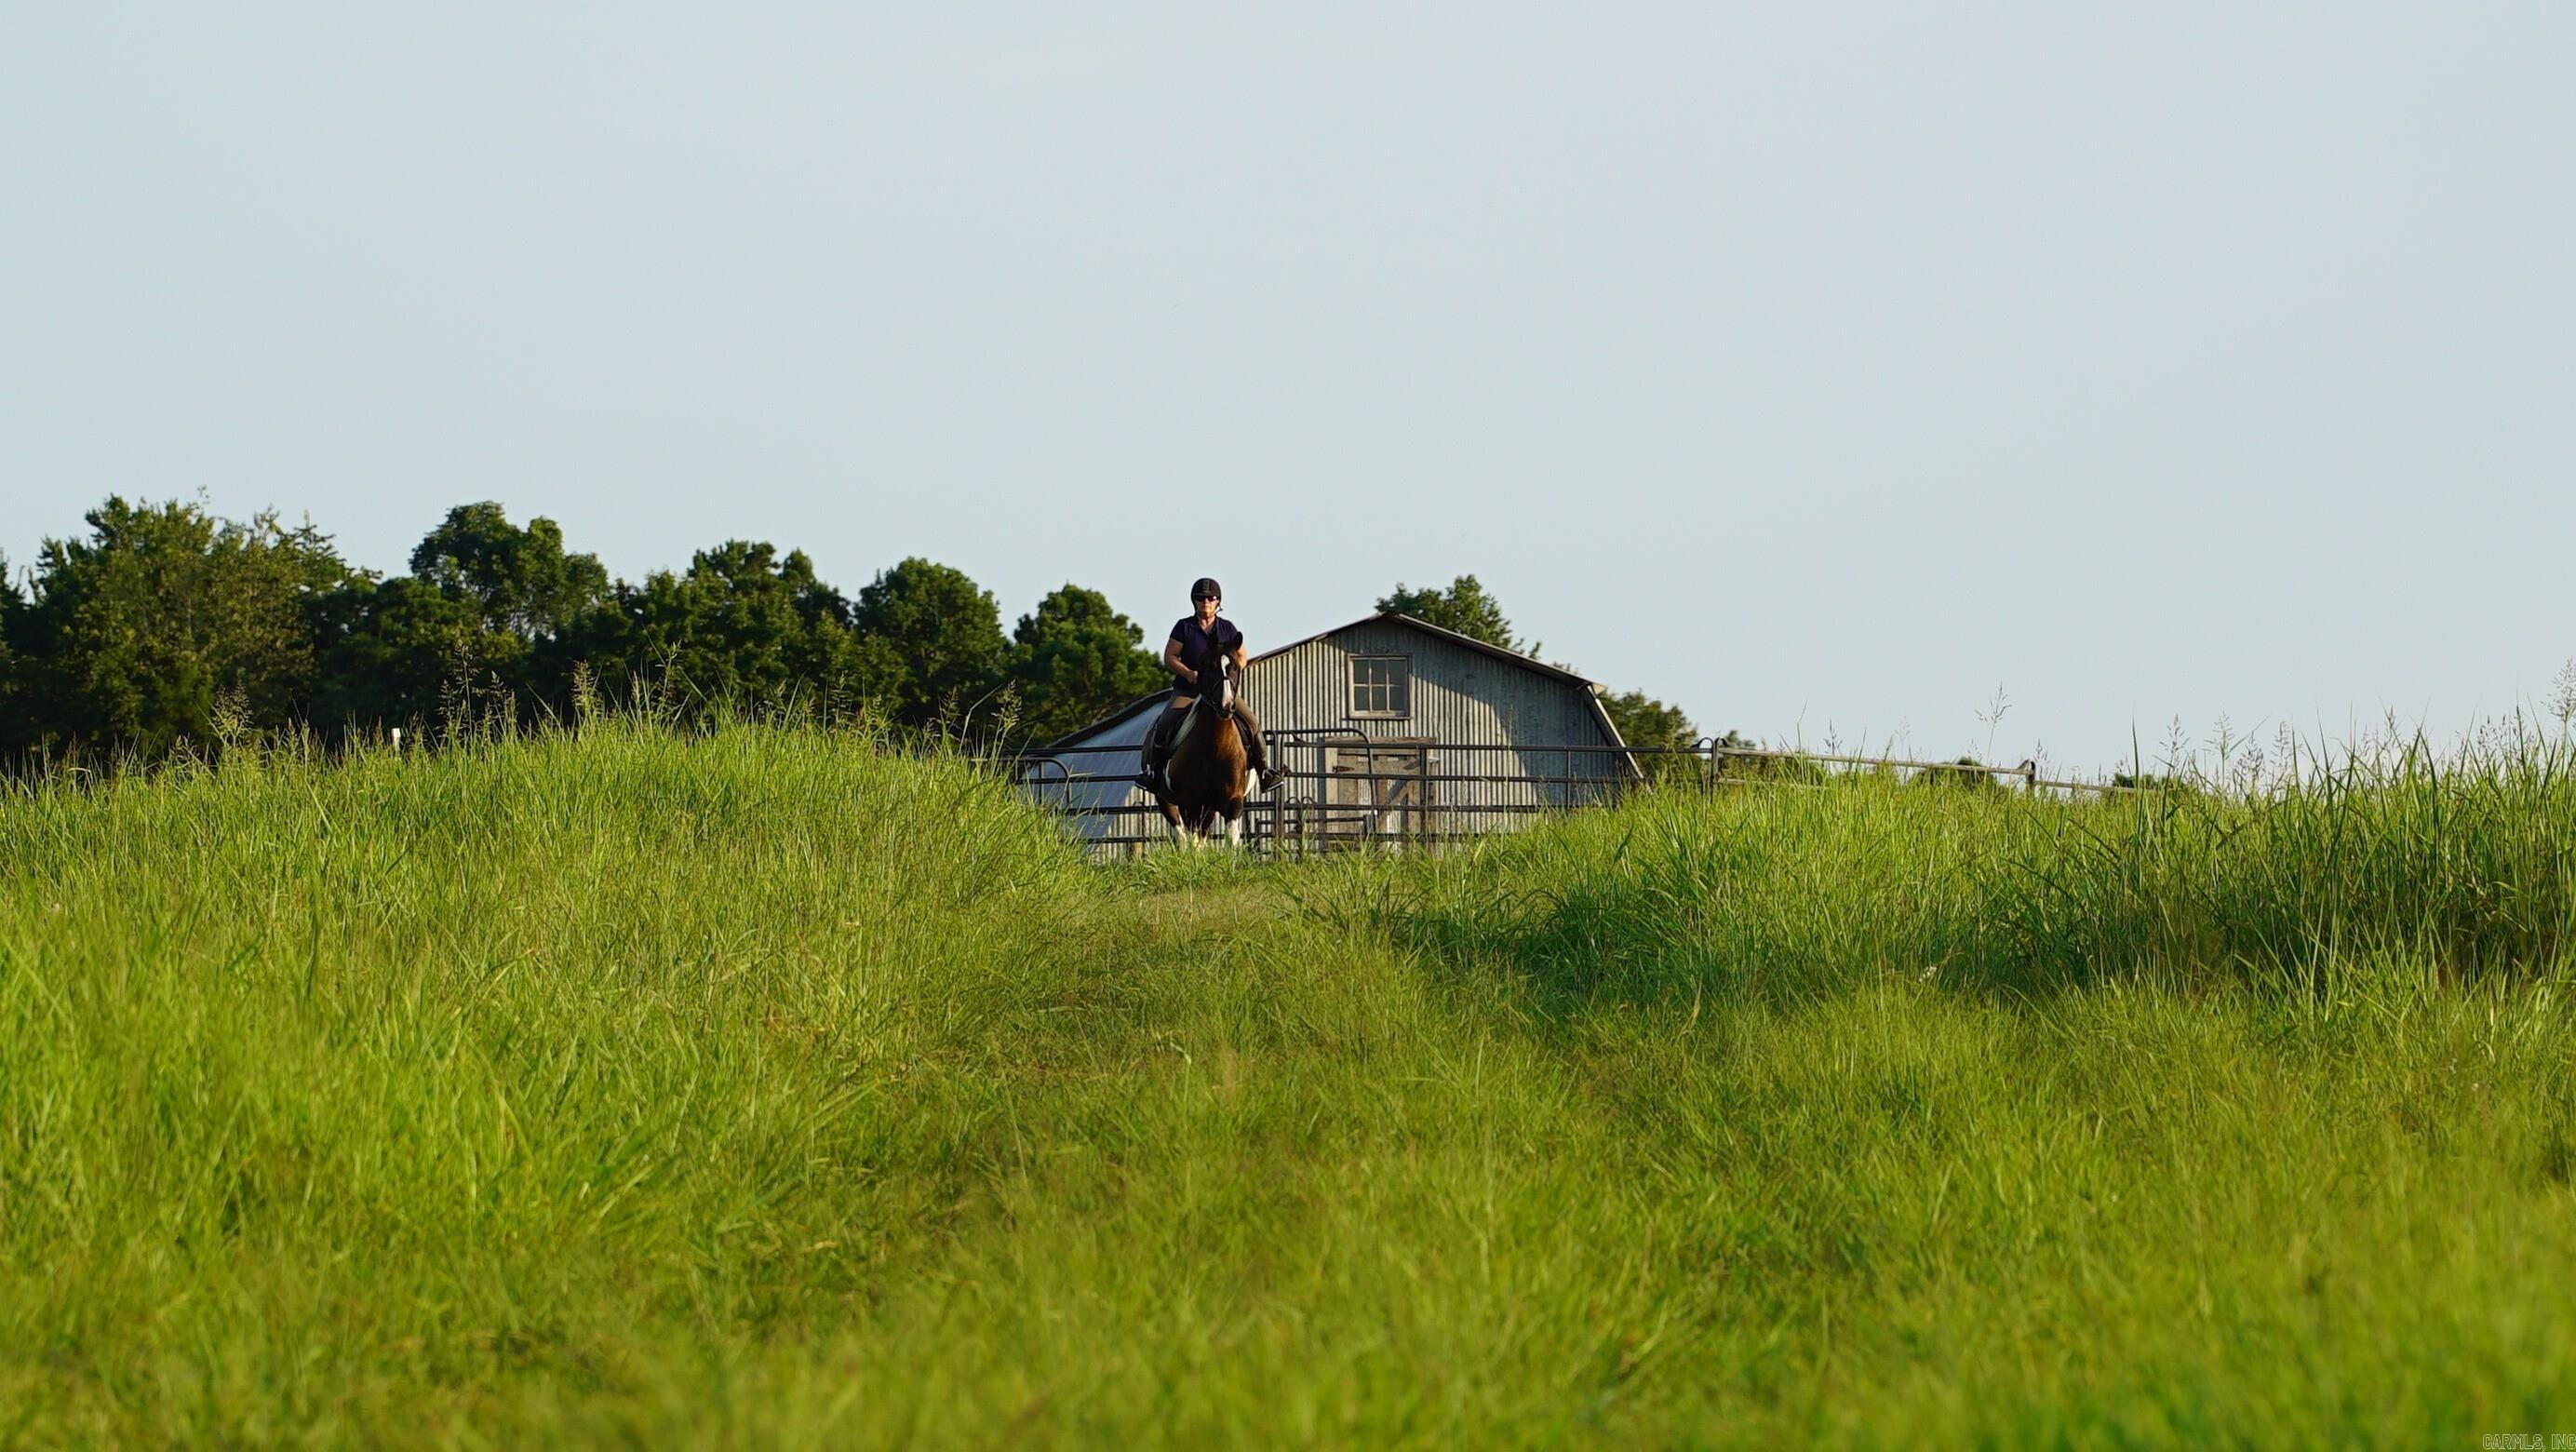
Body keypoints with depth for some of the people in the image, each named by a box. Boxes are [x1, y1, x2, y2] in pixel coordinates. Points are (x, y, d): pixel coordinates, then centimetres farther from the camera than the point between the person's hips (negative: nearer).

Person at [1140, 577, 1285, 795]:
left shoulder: (1227, 628, 6)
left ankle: (1264, 769, -1)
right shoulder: (1183, 627, 1)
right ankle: (1153, 769, -6)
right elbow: (1169, 658, -1)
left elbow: (1241, 657, 12)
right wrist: (1189, 674, -16)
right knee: (1163, 726, -21)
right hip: (1187, 691, -1)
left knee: (1252, 724, -13)